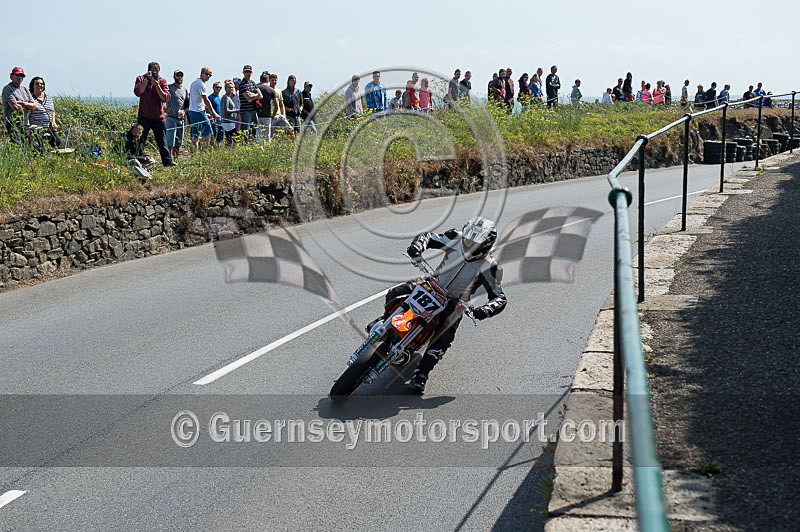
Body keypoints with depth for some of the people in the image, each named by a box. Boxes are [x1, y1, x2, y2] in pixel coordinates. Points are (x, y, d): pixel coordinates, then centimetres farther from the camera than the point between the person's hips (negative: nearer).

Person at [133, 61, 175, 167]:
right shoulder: (141, 79, 3)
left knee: (162, 142, 7)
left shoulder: (162, 81, 6)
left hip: (159, 117, 2)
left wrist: (157, 85, -15)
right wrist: (147, 80, -17)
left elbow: (166, 98, -5)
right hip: (144, 117, -2)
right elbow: (138, 92, -15)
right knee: (140, 141, -2)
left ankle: (167, 161, 12)